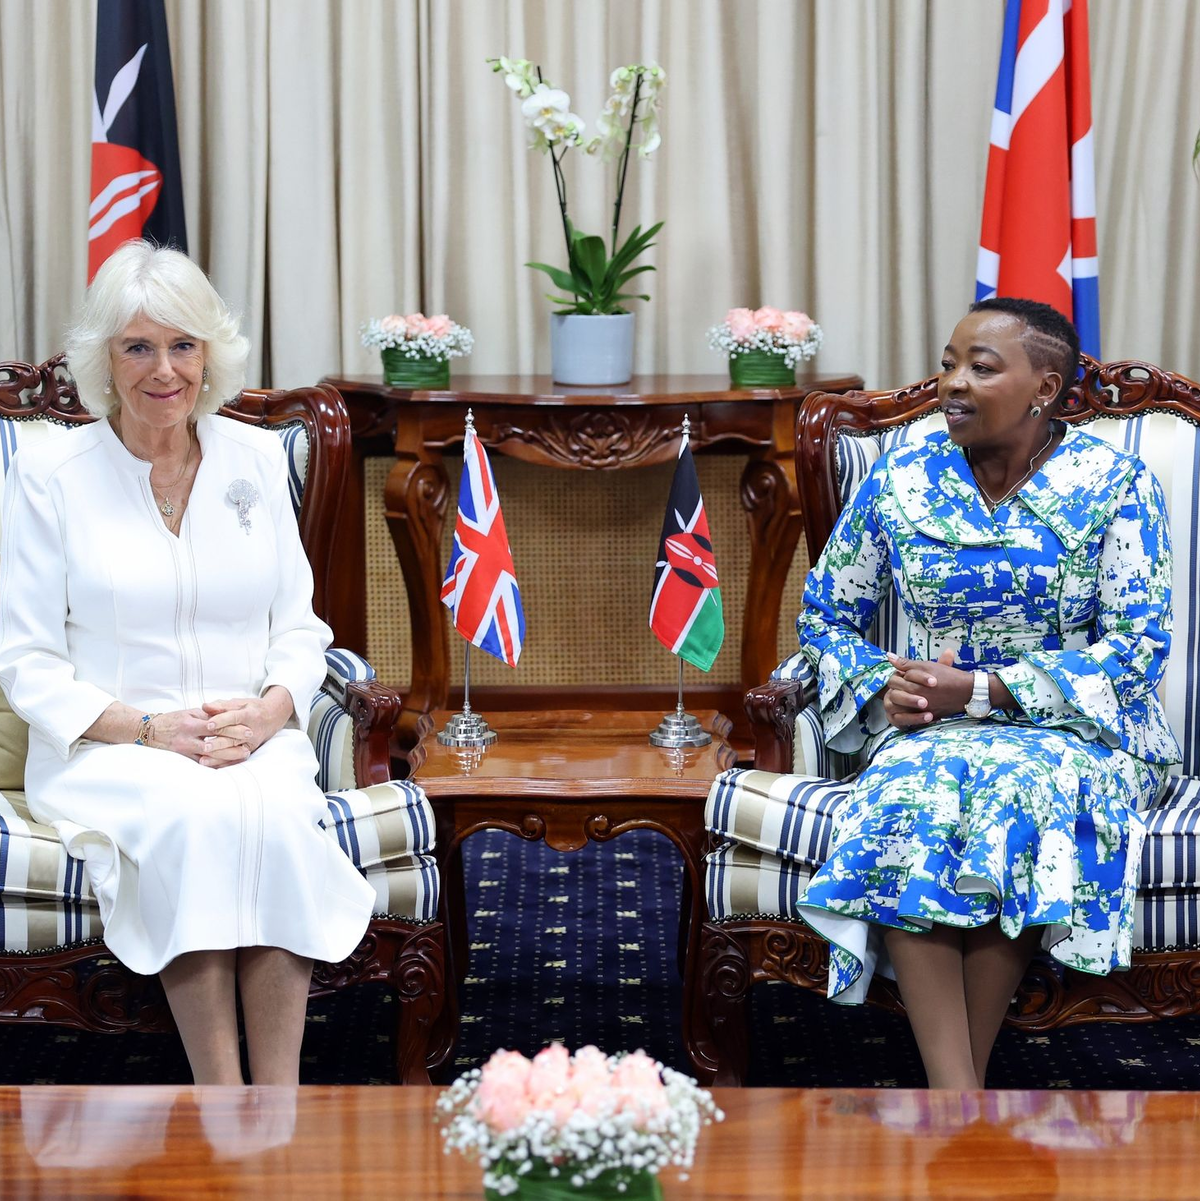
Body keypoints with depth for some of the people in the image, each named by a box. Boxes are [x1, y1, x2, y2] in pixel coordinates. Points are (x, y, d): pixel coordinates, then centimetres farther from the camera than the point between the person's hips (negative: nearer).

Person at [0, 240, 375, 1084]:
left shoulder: (257, 459, 9)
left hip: (253, 740, 2)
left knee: (278, 816, -32)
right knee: (195, 817, -35)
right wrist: (147, 728, -15)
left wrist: (270, 708, -10)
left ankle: (280, 1100, -30)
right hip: (105, 751, -2)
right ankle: (221, 1099, -31)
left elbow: (300, 627, 12)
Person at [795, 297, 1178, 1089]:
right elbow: (826, 618, 13)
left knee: (1015, 791, -38)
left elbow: (1138, 645, -10)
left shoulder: (1116, 486, -4)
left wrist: (982, 690, -18)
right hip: (932, 727, 3)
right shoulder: (901, 482, 6)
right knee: (909, 794, -34)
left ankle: (957, 1079, -31)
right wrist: (884, 688, -9)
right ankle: (958, 1099, -40)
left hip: (1080, 728, -2)